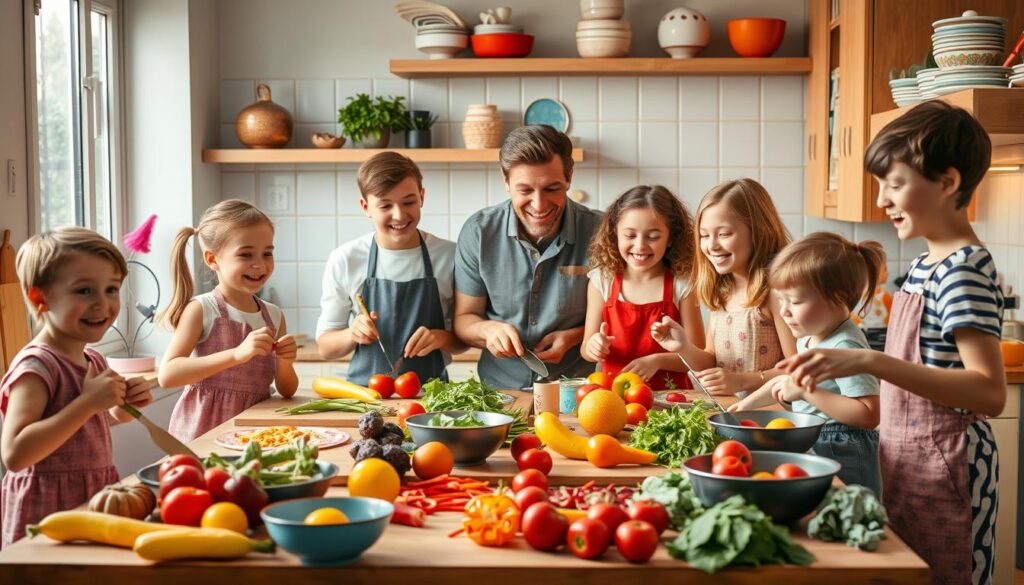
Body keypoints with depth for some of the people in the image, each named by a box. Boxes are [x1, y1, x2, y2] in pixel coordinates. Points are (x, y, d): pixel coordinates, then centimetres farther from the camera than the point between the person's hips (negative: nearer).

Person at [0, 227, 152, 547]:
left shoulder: (93, 360, 7)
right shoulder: (37, 365, -18)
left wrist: (126, 405, 3)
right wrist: (88, 402, -28)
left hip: (95, 503, 8)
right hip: (49, 512, -8)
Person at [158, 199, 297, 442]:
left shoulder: (274, 316, 7)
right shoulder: (201, 310, -4)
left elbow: (287, 391, 14)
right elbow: (167, 375, -16)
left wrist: (285, 363, -7)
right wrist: (237, 354, -22)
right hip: (202, 435, -4)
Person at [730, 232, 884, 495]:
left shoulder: (846, 347, -19)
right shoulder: (808, 337, 11)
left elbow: (869, 415, -25)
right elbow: (791, 380, 30)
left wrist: (807, 391, -26)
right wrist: (748, 403, 21)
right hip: (808, 449, 8)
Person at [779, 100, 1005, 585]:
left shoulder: (965, 269, -18)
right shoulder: (927, 265, 10)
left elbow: (989, 392, -28)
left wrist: (868, 361, -36)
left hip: (942, 471, -9)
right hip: (908, 462, 9)